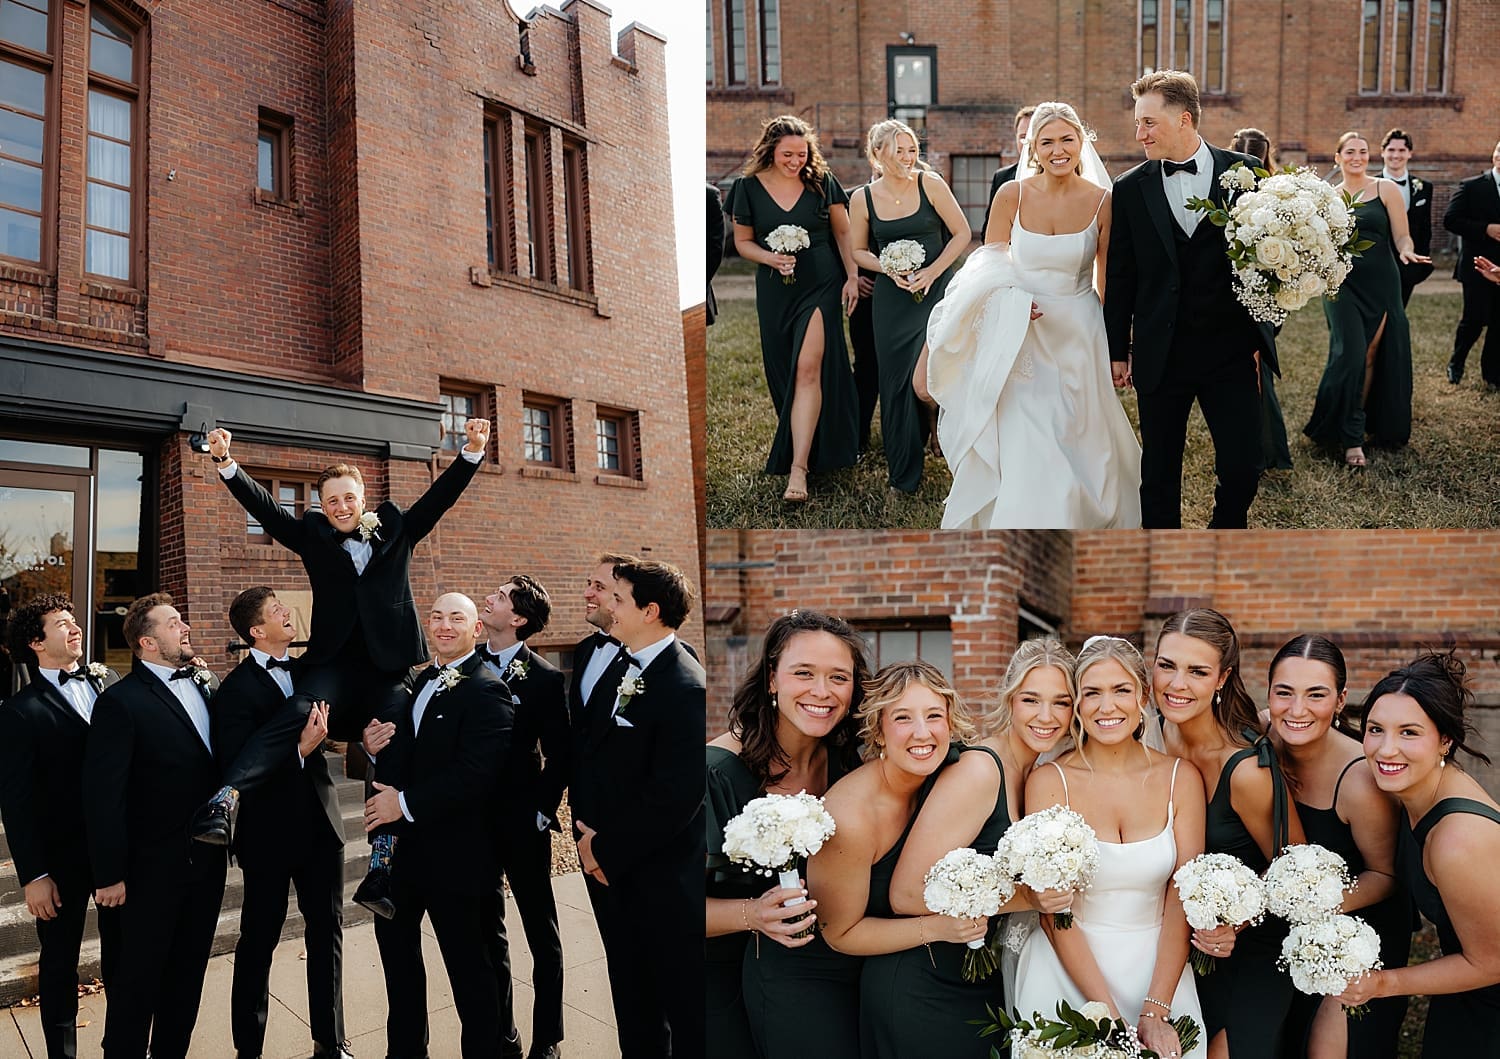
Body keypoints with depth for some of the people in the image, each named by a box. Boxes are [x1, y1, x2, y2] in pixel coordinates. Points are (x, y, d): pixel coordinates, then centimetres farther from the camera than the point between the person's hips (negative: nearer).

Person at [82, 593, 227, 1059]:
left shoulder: (208, 684, 5)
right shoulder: (121, 701, -14)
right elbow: (103, 794, -15)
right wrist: (110, 874, -14)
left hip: (206, 859, 6)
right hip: (155, 865, -6)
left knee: (188, 971, 18)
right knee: (139, 978, 9)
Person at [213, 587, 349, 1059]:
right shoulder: (237, 688, -13)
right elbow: (235, 767, -20)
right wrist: (300, 749, -26)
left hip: (320, 824, 6)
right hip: (270, 830, -5)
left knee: (327, 931, 13)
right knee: (259, 939, 9)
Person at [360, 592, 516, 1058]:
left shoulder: (486, 691, -15)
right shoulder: (418, 684, 12)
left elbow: (476, 772, -25)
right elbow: (403, 751, 17)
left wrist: (407, 803, -23)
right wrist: (374, 744, -5)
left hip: (455, 850, -9)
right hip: (404, 843, 9)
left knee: (468, 960, 4)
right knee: (395, 941, 21)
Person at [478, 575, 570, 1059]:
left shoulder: (544, 677, -10)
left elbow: (559, 755, -7)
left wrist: (542, 813, -8)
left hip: (522, 820, -4)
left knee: (541, 930, 8)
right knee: (487, 928, 17)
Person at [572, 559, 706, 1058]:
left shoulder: (686, 689, -22)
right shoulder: (616, 667, 5)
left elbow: (674, 797, -24)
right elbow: (590, 750, 15)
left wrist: (607, 848, -15)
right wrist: (588, 828, 3)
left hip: (662, 880, -8)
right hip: (610, 867, 8)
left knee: (682, 1002, 9)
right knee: (631, 995, 22)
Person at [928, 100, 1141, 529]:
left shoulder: (1101, 201, -6)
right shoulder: (1012, 195, -7)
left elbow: (1110, 280, 1)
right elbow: (987, 265, 1)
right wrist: (1013, 300, -18)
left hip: (1077, 336, 1)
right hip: (1019, 337, -1)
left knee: (1076, 441, 11)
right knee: (1019, 445, -2)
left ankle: (1083, 513, 35)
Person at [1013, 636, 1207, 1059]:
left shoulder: (1181, 778, -3)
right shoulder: (1049, 782, -9)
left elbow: (1182, 901, -6)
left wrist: (1155, 1011, -14)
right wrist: (1109, 1016, -17)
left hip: (1159, 971, 2)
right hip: (1068, 975, -1)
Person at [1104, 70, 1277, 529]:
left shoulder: (1245, 173, 1)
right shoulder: (1130, 189, 3)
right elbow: (1120, 277, 6)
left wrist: (1263, 335, -1)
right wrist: (1118, 351, 8)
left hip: (1232, 350, 0)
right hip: (1159, 356, 0)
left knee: (1243, 469, 2)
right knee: (1159, 473, 8)